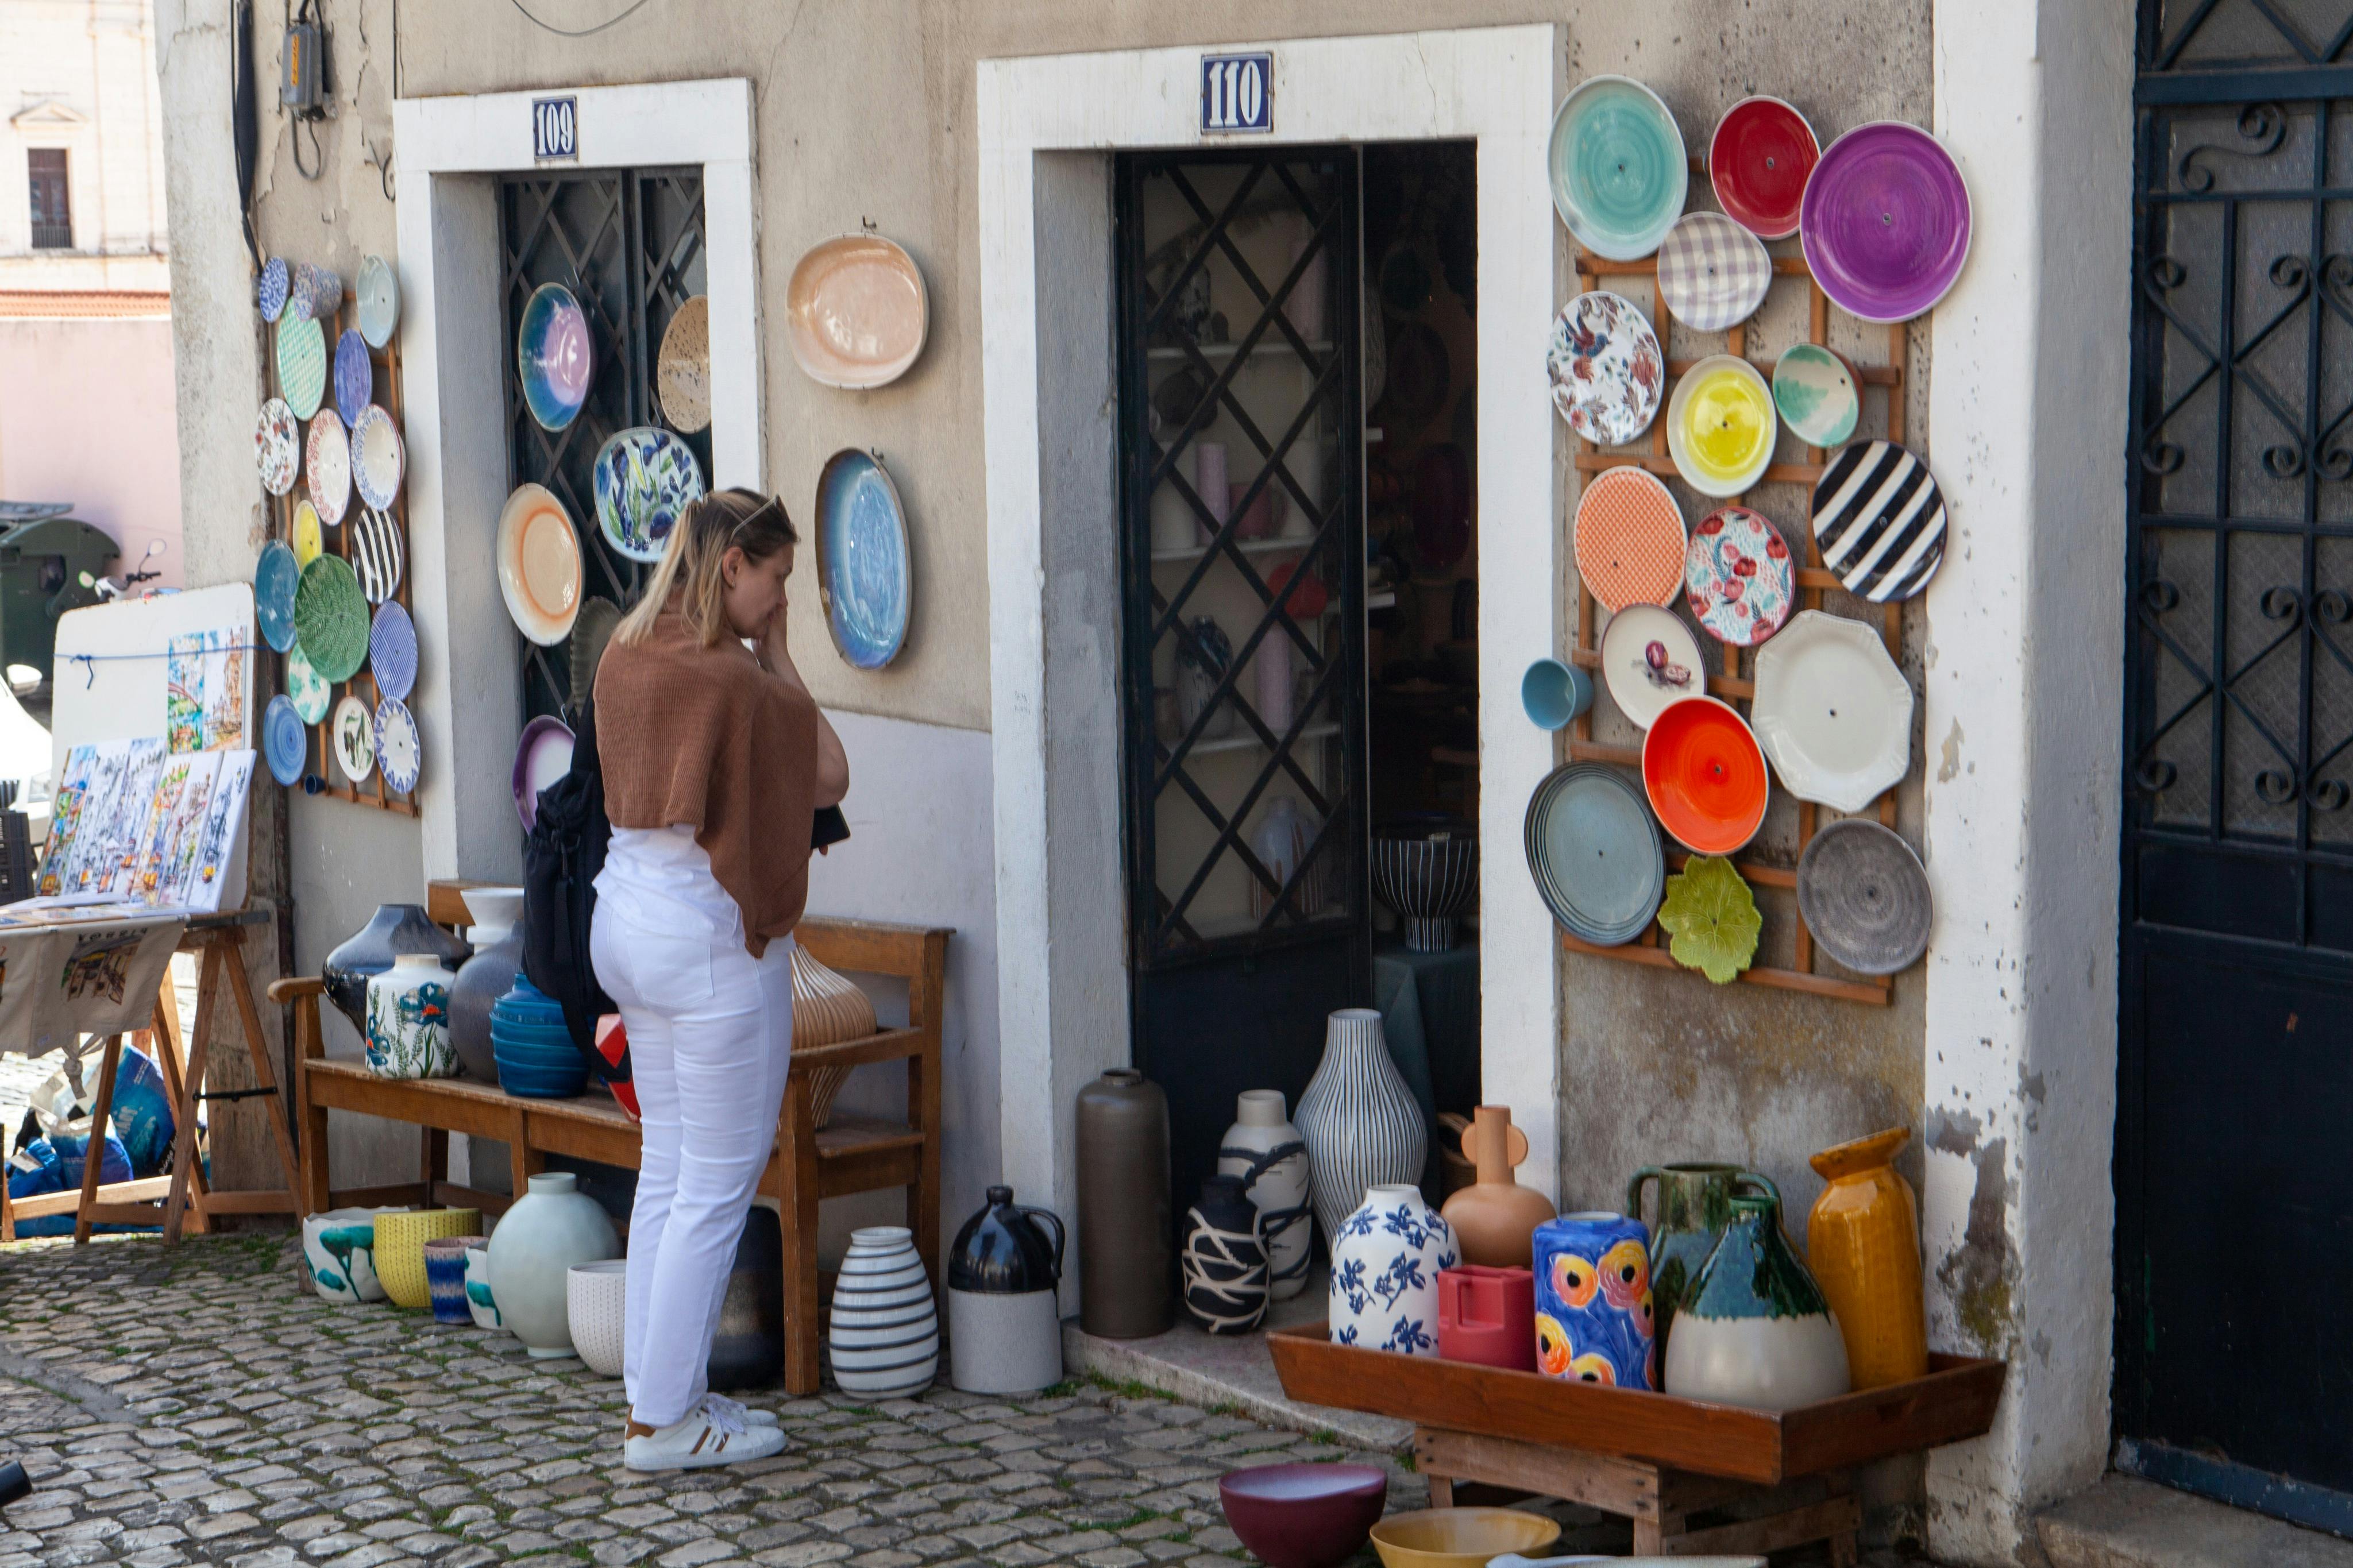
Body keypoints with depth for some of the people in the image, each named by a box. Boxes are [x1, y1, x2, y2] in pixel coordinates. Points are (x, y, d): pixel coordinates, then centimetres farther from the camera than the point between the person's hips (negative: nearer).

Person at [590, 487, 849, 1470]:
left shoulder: (625, 656, 7)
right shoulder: (732, 676, -19)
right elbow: (830, 778, -7)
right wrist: (776, 653, -5)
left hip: (625, 911, 9)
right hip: (712, 931, -9)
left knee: (666, 1169, 16)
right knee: (717, 1187, 0)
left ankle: (656, 1394, 22)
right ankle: (664, 1419, 5)